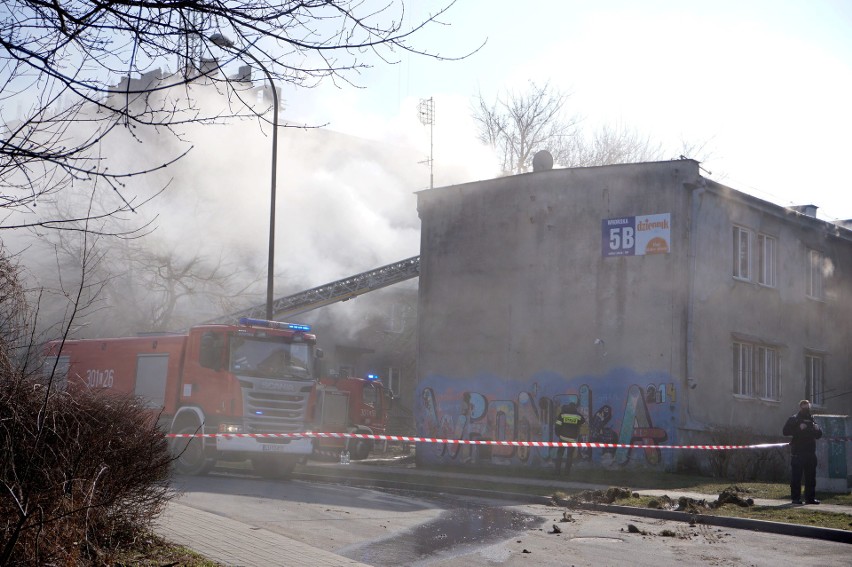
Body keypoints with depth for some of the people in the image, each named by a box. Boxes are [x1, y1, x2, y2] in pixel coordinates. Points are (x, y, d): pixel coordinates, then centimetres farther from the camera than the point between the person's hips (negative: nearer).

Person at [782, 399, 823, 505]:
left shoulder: (812, 420, 18)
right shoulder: (793, 419, 3)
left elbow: (819, 434, 16)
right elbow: (785, 431, -9)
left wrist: (815, 429, -6)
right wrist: (799, 428, -17)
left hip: (810, 452, 5)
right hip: (797, 453, -5)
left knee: (811, 476, 6)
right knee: (796, 476, -5)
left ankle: (810, 497, 11)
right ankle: (795, 497, -2)